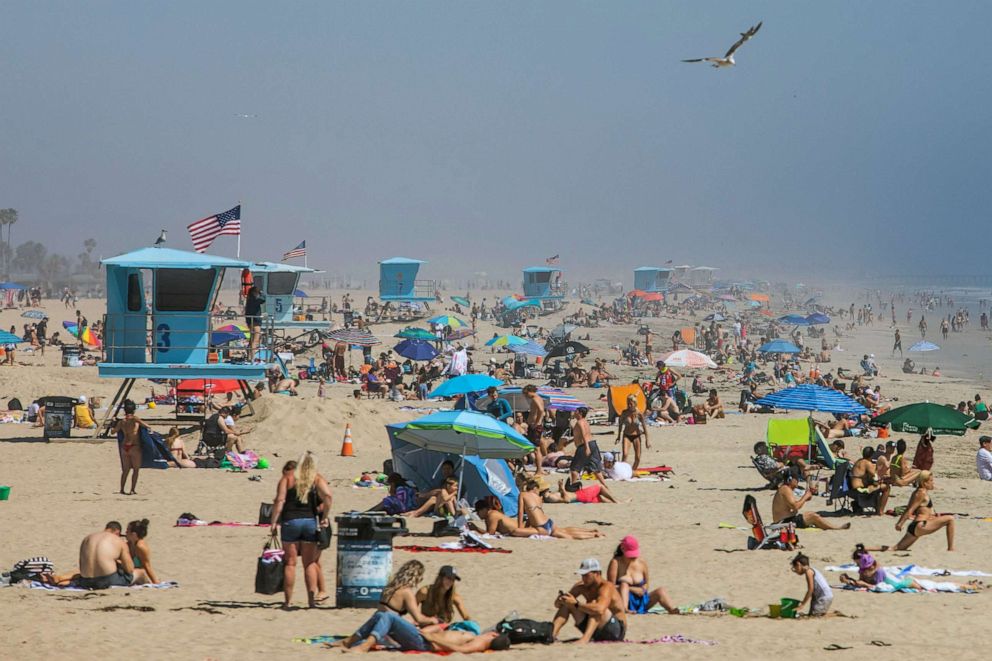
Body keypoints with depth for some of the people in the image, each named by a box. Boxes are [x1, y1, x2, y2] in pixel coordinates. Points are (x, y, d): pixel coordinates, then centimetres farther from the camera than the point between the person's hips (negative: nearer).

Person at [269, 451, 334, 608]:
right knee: (310, 563, 10)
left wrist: (274, 522, -5)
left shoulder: (287, 478, 3)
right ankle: (312, 598, 2)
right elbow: (327, 496, -14)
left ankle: (288, 600, 4)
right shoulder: (318, 479, 3)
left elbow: (279, 501, -7)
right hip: (310, 522, 1)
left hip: (290, 521, -1)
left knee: (290, 562, 5)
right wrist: (324, 517, -3)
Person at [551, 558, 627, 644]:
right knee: (566, 605, -3)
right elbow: (557, 604, 3)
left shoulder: (606, 587, -22)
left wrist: (576, 604, -37)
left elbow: (599, 610, -43)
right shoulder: (582, 586, 1)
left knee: (595, 604, -33)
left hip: (617, 631, -7)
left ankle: (585, 639, -51)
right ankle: (552, 635, -21)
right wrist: (561, 600, -22)